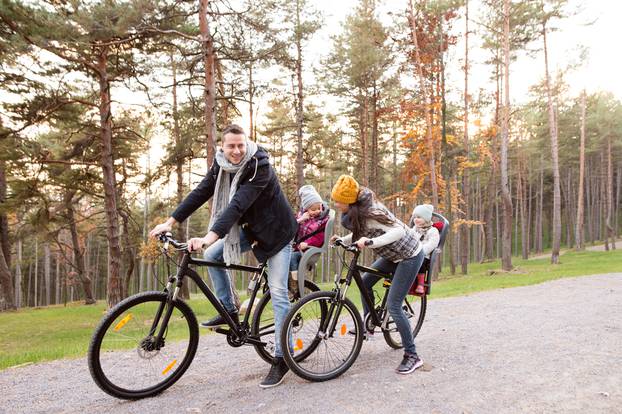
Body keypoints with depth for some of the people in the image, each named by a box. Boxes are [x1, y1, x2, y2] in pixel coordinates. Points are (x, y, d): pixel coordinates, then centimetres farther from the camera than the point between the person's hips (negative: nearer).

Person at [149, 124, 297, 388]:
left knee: (277, 292, -9)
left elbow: (238, 204, -39)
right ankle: (229, 311, 11)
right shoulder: (221, 165, -6)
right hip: (251, 228, 7)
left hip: (276, 231, -7)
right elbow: (201, 193, -7)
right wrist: (171, 222, -15)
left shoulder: (260, 167, -28)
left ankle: (282, 358, 0)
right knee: (211, 255, -5)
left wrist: (210, 236, -48)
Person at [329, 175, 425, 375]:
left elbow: (398, 231, -38)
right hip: (393, 255, 10)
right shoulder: (356, 211, -3)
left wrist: (370, 242, -47)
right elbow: (361, 233, 9)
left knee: (393, 305, -11)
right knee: (365, 282, 14)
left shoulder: (370, 213, -30)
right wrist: (342, 240, -6)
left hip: (410, 255, -10)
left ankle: (412, 356, 1)